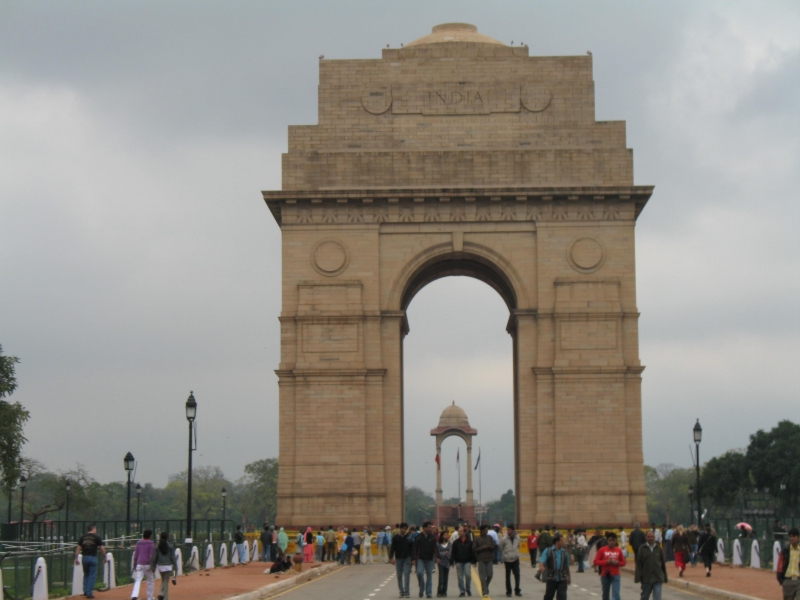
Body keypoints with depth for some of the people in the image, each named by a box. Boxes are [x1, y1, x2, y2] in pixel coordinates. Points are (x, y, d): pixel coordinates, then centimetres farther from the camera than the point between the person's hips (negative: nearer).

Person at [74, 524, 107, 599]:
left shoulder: (83, 537, 6)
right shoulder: (96, 537, -3)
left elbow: (78, 548, 3)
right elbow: (102, 548, -3)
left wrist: (76, 558, 6)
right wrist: (105, 557, 8)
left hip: (85, 557, 4)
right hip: (93, 558, -4)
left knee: (86, 574, 19)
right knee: (92, 576, 3)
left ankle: (85, 591, 20)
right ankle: (89, 593, 0)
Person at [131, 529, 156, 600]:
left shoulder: (138, 543, 8)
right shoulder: (151, 543, -4)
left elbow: (135, 555, 10)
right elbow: (151, 556, -10)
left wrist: (134, 565, 16)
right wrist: (152, 566, -9)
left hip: (139, 565, 3)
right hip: (147, 564, -3)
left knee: (138, 581, -5)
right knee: (151, 581, 13)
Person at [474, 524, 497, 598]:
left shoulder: (490, 538, 8)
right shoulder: (477, 539, 1)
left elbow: (494, 547, 6)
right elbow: (474, 549, -2)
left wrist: (488, 546, -13)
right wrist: (482, 548, -14)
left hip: (489, 559, 2)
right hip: (481, 560, -2)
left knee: (489, 575, -1)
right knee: (482, 576, -4)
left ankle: (486, 587, 26)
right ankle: (484, 591, 1)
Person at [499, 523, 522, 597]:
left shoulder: (517, 538, -3)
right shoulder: (504, 539, -13)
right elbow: (501, 549, -1)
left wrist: (516, 553, 10)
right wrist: (504, 556, 4)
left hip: (516, 559, 2)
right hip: (507, 560, -2)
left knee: (517, 575, -2)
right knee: (508, 576, 7)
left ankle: (517, 590, 9)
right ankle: (508, 591, 15)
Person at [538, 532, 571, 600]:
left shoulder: (565, 553, 7)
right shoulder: (547, 551, -3)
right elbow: (542, 562, -15)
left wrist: (569, 577, 26)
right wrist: (541, 567, -37)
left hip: (562, 579, 2)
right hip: (551, 578, -2)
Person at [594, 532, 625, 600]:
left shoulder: (619, 550, 0)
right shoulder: (602, 550, -4)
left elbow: (623, 563, 8)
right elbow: (596, 561, -4)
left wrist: (617, 563, -13)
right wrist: (606, 562, -17)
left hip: (615, 575, -1)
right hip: (605, 575, 1)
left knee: (616, 594, -14)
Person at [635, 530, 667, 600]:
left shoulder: (659, 549, 3)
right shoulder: (642, 549, -2)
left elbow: (663, 563, 8)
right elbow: (638, 564, -4)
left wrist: (664, 578, 9)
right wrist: (638, 578, -10)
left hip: (658, 579, 0)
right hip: (646, 578, 0)